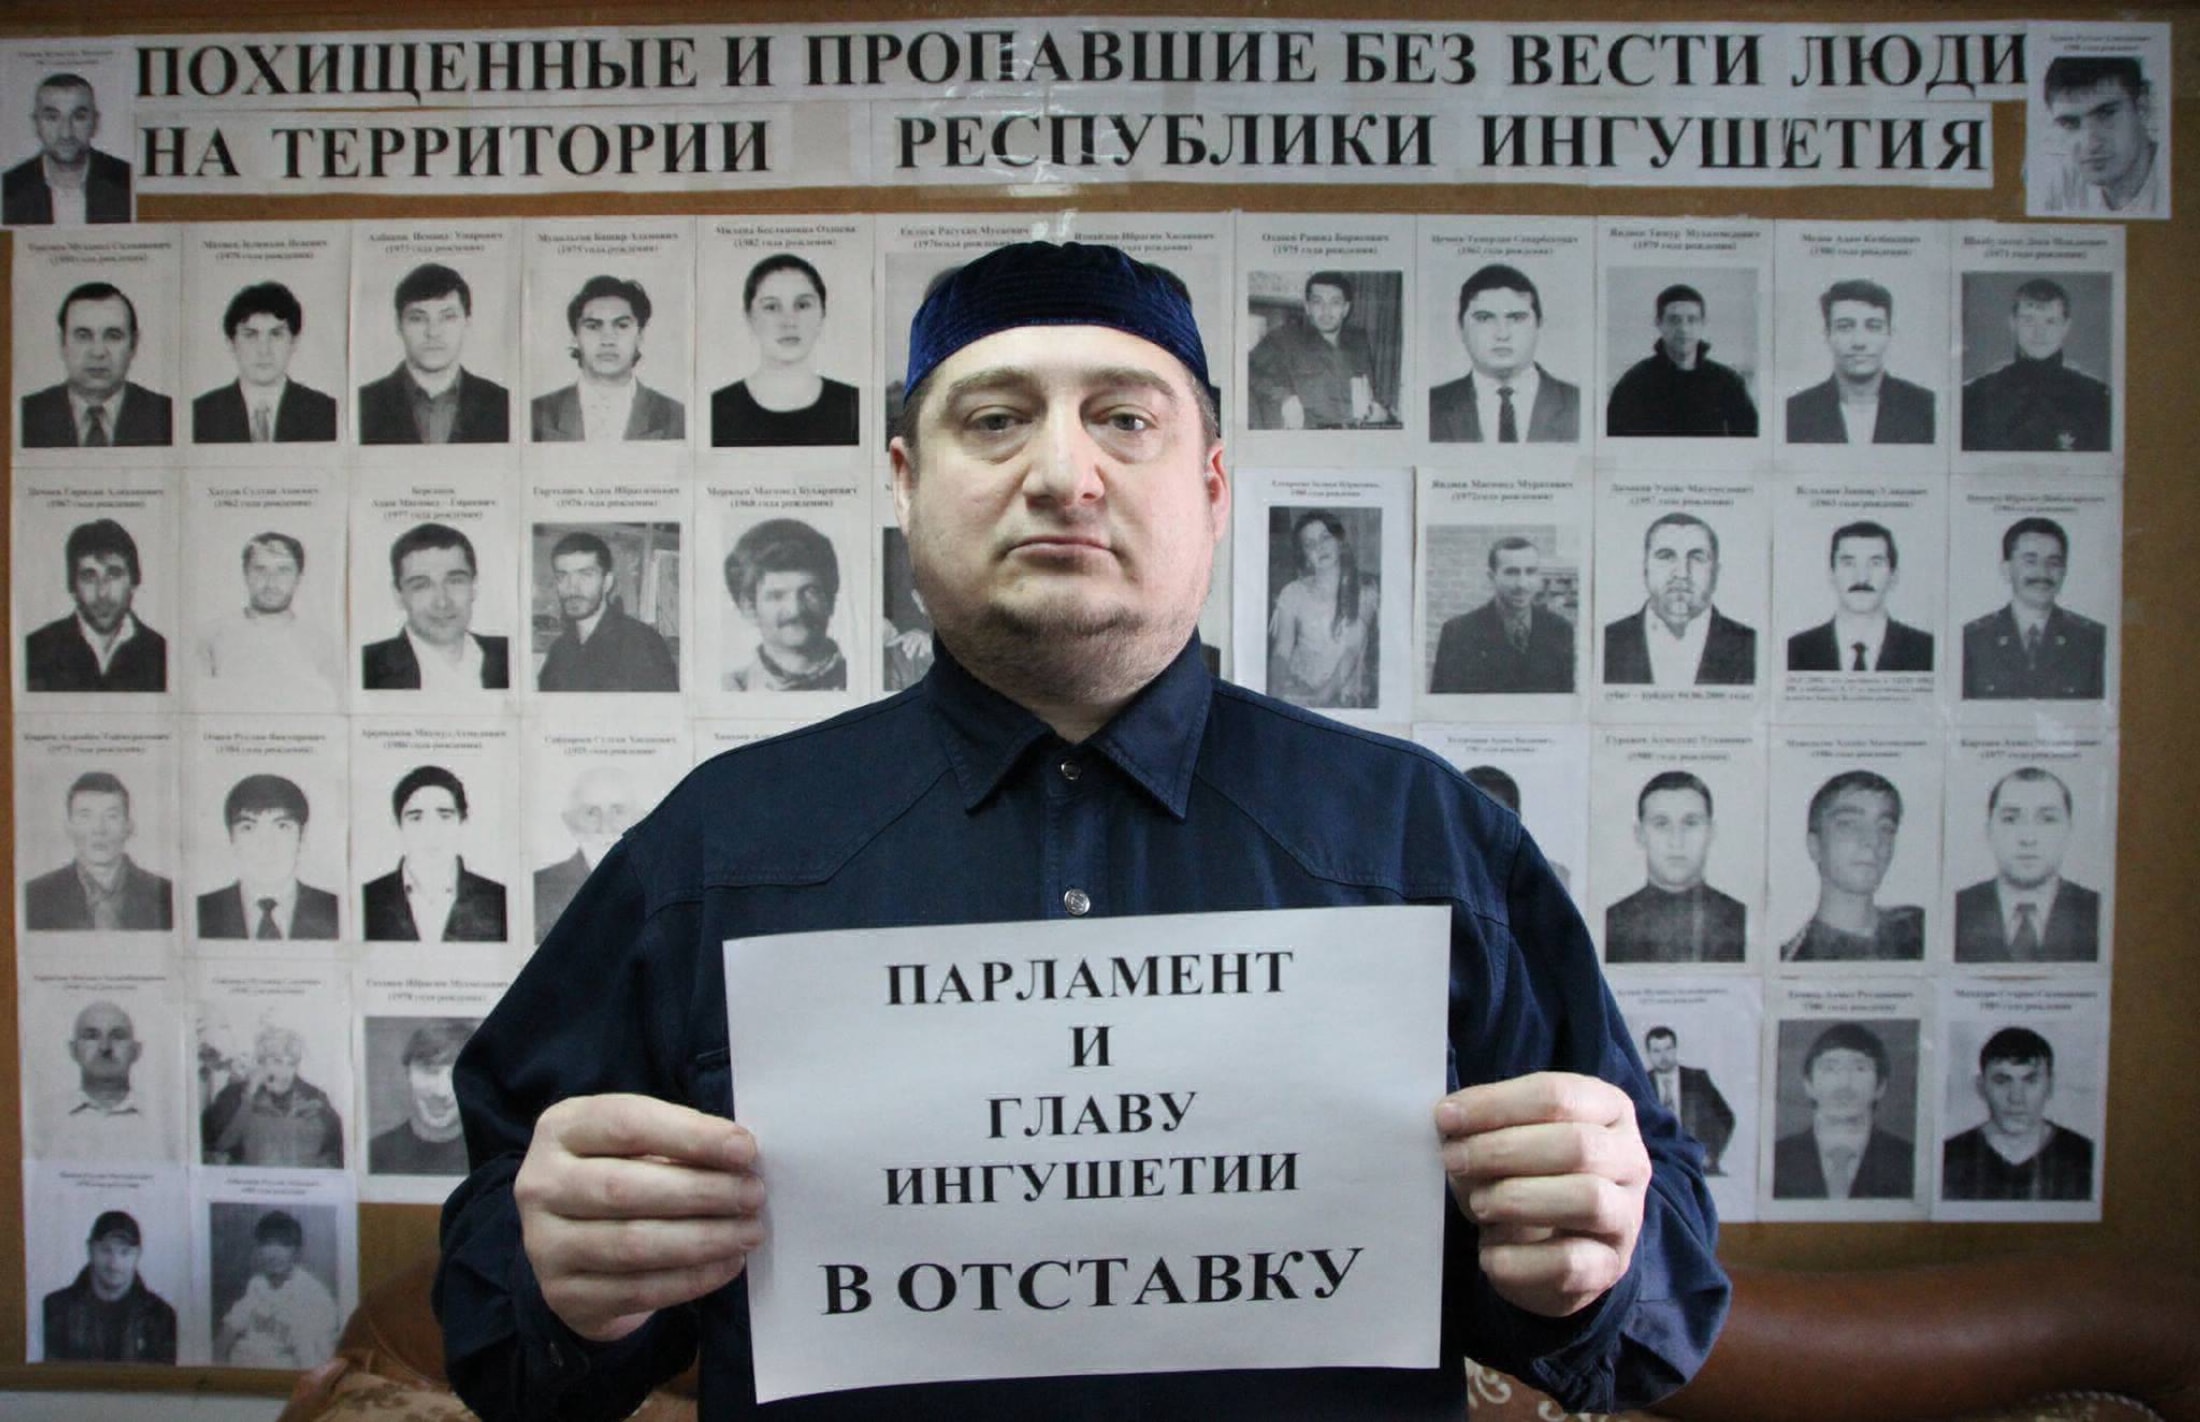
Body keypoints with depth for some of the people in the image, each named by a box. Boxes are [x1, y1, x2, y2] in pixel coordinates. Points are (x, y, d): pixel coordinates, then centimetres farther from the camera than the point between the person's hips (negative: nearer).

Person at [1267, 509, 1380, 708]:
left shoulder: (1366, 589, 1)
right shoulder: (1293, 594, 0)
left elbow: (1354, 650, 0)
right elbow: (1281, 653, -1)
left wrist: (1328, 692, -11)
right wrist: (1276, 698, -16)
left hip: (1346, 698, 0)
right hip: (1298, 693, 0)